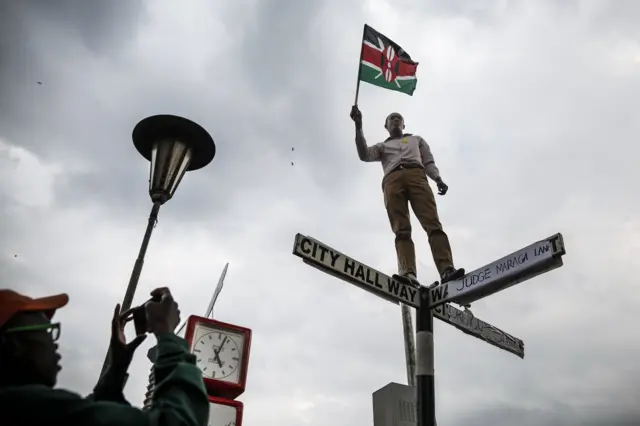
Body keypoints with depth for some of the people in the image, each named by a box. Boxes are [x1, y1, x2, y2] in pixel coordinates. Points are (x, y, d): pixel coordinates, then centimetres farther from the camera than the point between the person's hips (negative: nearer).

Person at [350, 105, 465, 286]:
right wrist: (359, 127, 4)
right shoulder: (382, 146, 36)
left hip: (416, 175, 0)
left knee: (433, 224, -22)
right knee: (401, 230, -21)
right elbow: (364, 155, 14)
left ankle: (447, 270, -38)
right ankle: (408, 273, -39)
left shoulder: (416, 140, 38)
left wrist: (438, 179, 1)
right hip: (392, 181, 0)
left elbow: (429, 162, 23)